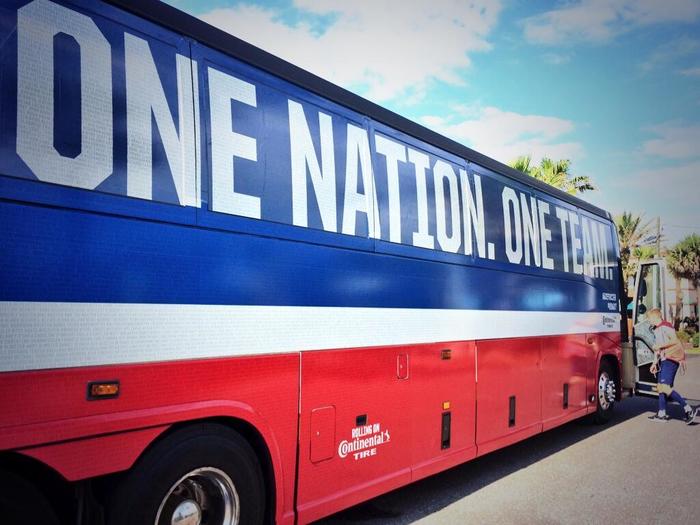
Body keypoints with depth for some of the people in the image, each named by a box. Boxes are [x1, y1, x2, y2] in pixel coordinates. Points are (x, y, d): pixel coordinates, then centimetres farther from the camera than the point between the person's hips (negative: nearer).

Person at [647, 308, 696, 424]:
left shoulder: (666, 326, -10)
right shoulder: (656, 330, 19)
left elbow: (675, 341, -19)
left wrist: (660, 346, -15)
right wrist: (654, 363, 20)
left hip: (671, 359, -10)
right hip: (663, 360, 10)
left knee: (665, 387, -17)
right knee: (660, 387, 9)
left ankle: (689, 410, -13)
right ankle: (661, 414, 14)